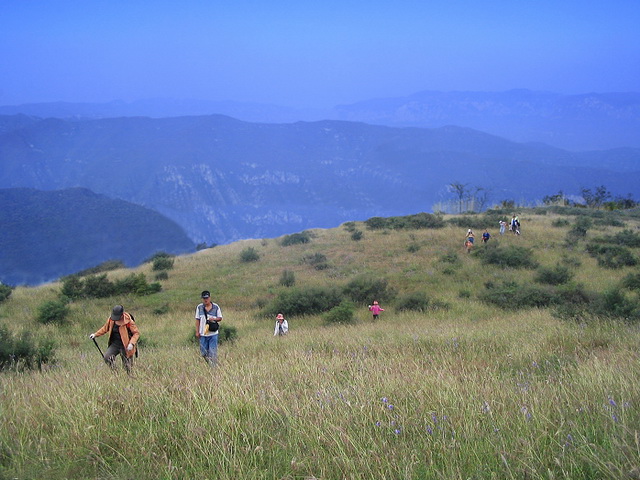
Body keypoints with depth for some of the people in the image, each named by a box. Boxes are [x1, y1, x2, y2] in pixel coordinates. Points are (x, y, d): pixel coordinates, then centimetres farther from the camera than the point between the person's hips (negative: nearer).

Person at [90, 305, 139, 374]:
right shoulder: (111, 319, -3)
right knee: (107, 357, -20)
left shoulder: (128, 321, -16)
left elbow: (136, 333, -8)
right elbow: (105, 328, 16)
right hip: (114, 344, 4)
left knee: (127, 366, 0)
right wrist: (95, 334, 8)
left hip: (125, 346, -4)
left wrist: (132, 343, -22)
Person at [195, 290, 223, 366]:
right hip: (203, 334, 2)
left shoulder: (215, 307, 0)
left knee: (213, 353, -5)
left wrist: (214, 319, -15)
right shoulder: (199, 307, 3)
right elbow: (197, 320, 7)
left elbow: (220, 318, 6)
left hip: (213, 333, -2)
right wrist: (197, 332, 2)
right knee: (203, 353, 7)